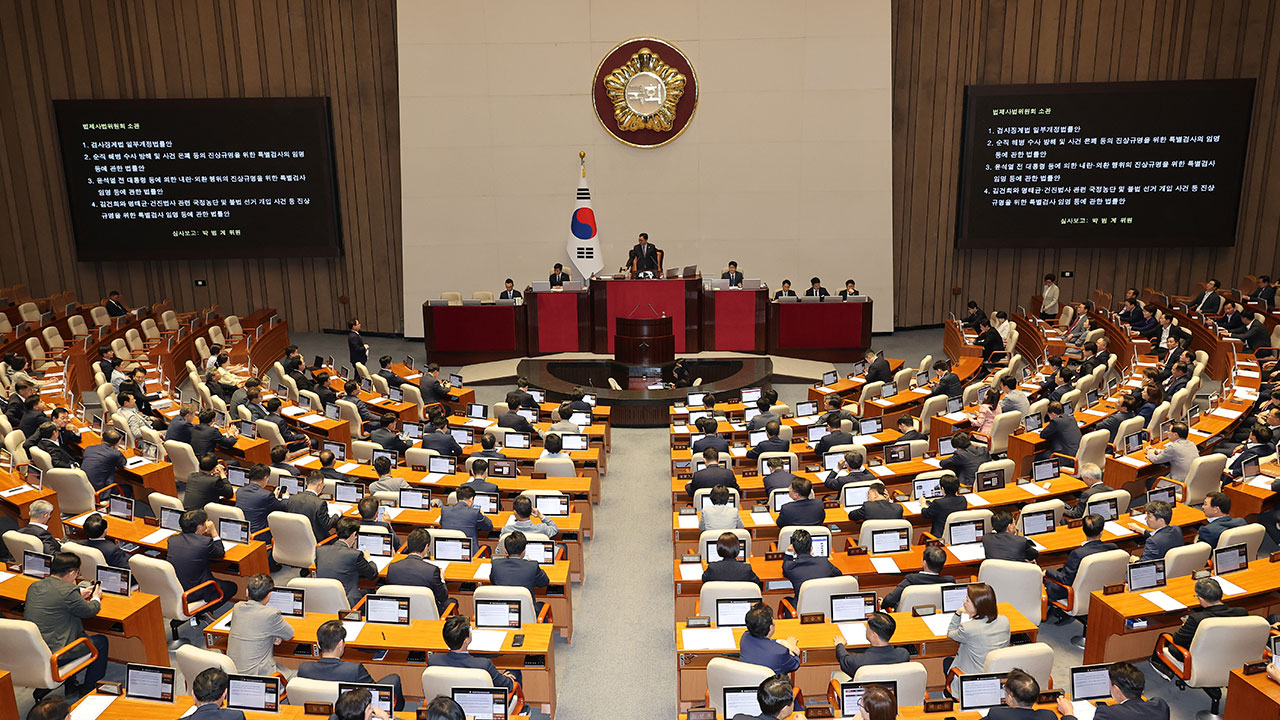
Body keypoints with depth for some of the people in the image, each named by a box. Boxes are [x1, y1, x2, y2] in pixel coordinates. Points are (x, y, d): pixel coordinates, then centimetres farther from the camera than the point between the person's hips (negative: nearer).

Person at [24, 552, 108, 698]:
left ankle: (70, 686, 33)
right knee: (101, 641, 11)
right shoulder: (68, 590, -21)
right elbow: (90, 611, -5)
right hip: (52, 655, -8)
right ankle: (88, 689, 22)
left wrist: (80, 593, 26)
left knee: (82, 636, 30)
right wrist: (96, 598, 16)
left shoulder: (34, 586, 4)